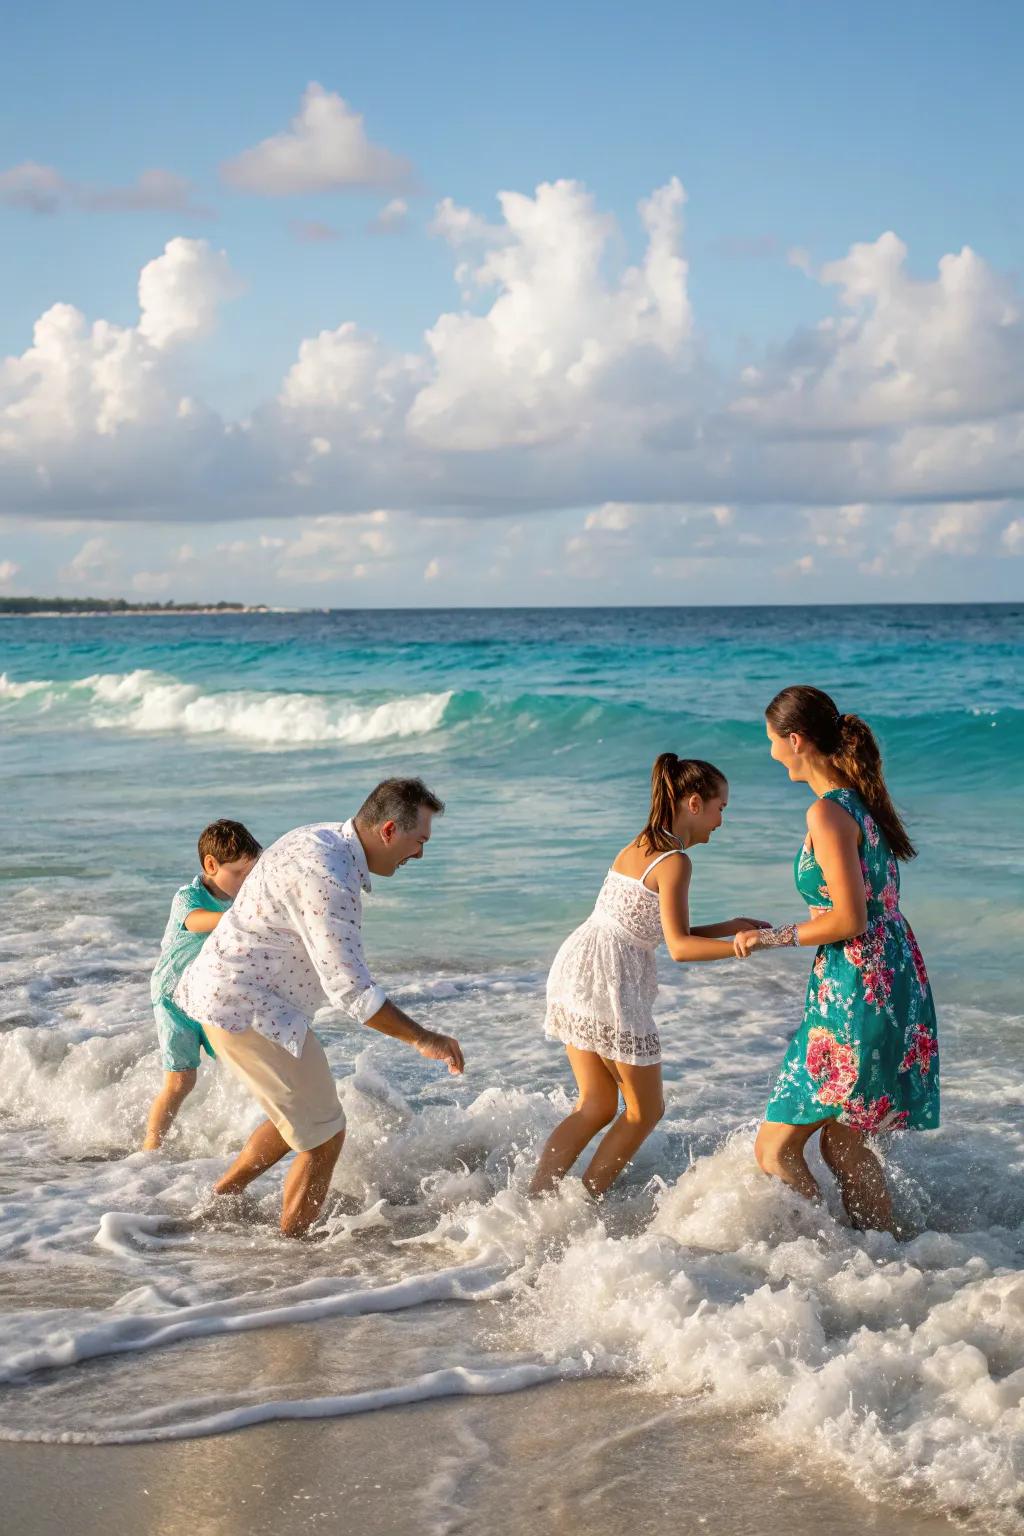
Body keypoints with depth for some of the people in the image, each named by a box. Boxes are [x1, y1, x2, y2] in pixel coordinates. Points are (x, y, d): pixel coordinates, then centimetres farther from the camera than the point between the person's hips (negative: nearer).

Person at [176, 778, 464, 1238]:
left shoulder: (324, 838, 6)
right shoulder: (327, 878, -27)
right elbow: (350, 991, -29)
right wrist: (423, 1039, -24)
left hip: (227, 992, 10)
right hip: (248, 1009, -10)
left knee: (301, 1117, 24)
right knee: (324, 1136, -1)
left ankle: (220, 1199, 33)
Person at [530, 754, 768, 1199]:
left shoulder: (637, 847, 16)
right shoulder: (674, 862, -11)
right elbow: (680, 946, -17)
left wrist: (728, 927, 18)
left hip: (573, 967, 9)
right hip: (609, 983, -9)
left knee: (597, 1106, 16)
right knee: (645, 1110, 8)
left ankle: (533, 1199, 8)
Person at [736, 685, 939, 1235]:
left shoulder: (828, 813, -17)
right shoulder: (862, 798, 11)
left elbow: (850, 921, -20)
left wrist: (770, 937, -8)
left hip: (858, 991, -10)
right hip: (896, 979, 10)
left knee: (775, 1149, -2)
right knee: (843, 1144, 20)